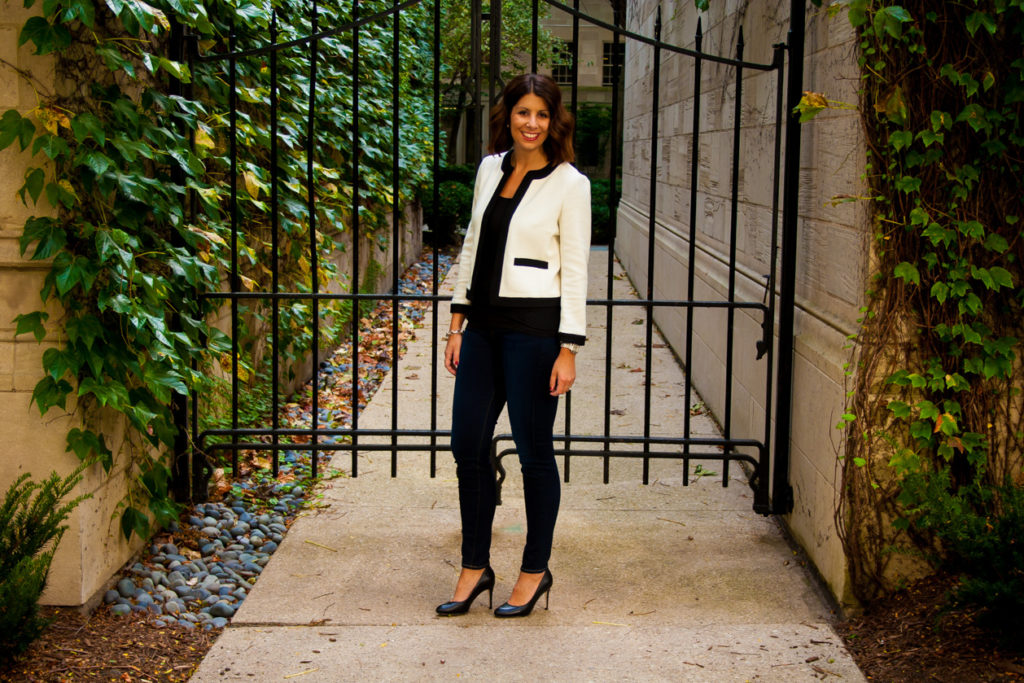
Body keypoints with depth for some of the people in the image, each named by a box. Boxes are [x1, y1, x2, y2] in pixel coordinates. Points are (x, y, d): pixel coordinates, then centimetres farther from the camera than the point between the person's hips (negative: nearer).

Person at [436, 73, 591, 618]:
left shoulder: (570, 184, -7)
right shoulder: (490, 169, 10)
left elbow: (574, 270, -8)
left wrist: (568, 349, -12)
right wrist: (457, 321, 11)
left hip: (534, 327, -6)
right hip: (484, 324, 6)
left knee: (533, 450, 4)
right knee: (467, 444, 7)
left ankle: (535, 571, 20)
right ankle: (475, 567, 22)